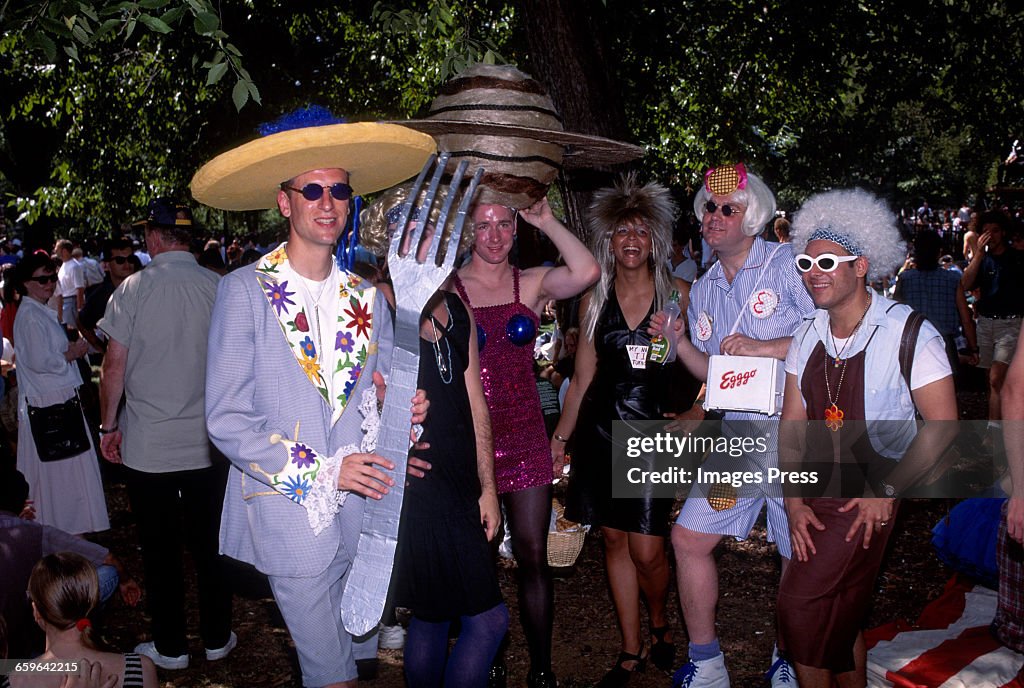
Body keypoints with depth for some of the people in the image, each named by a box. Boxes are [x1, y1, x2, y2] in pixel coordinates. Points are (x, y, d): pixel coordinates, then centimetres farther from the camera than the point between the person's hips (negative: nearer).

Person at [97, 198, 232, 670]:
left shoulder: (134, 289, -9)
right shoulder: (218, 288, -4)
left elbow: (115, 364, -8)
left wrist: (109, 425, 5)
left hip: (147, 444, -2)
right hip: (207, 441, 2)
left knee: (160, 549, 11)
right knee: (208, 543, 14)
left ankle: (170, 647, 23)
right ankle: (216, 638, 26)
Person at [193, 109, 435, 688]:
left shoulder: (368, 298, 10)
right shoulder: (246, 291, -6)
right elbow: (227, 419, -10)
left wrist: (403, 412, -7)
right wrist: (323, 472, -16)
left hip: (365, 504, 5)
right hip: (291, 509, -4)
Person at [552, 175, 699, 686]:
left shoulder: (677, 293, -2)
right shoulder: (595, 298, 5)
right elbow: (583, 378, 9)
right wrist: (560, 438, 9)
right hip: (601, 432, 3)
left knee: (646, 550, -3)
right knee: (614, 541, 9)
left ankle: (660, 625, 30)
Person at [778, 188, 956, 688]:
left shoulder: (909, 333, -13)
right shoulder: (807, 336, 3)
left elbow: (942, 425, -11)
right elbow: (792, 423, 5)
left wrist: (887, 492, -13)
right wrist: (794, 501, -2)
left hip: (870, 498, -5)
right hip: (817, 491, 5)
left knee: (800, 605, -9)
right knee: (839, 619, 16)